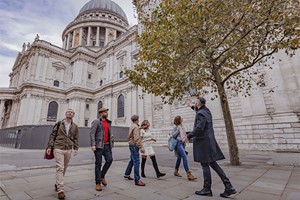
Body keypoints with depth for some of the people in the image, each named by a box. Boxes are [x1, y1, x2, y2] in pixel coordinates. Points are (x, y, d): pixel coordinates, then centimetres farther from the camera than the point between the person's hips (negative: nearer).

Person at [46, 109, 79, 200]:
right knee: (60, 168, -9)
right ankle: (60, 190, -5)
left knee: (64, 168, 13)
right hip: (58, 148, -3)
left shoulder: (75, 126, 7)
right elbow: (52, 135, 1)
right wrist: (49, 146, -5)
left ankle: (57, 184, 35)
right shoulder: (59, 124, 2)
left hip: (68, 150, 3)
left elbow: (75, 138, 6)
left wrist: (76, 148, -2)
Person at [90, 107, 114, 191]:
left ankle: (102, 176, 19)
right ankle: (98, 183, 16)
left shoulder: (108, 122, 16)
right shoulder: (96, 122, -3)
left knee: (109, 160, -6)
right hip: (99, 146, -5)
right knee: (98, 164, 2)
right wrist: (93, 145, -18)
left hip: (107, 145, 5)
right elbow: (92, 133, -10)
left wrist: (111, 143, 11)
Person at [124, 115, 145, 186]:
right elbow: (136, 138, -27)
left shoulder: (131, 126, 12)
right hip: (134, 146, -10)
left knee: (132, 161, 22)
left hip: (131, 145, 10)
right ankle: (137, 180, -4)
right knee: (136, 162, -8)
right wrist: (141, 147, -29)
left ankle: (127, 174, 35)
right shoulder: (136, 127, -17)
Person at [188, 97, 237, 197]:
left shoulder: (200, 114, -17)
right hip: (209, 141, 9)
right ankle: (229, 187, 12)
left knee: (205, 165, 2)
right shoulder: (206, 110, 9)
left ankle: (207, 189, 14)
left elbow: (198, 129, -26)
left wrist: (188, 136, -15)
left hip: (203, 142, -9)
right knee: (213, 164, 12)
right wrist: (194, 108, 31)